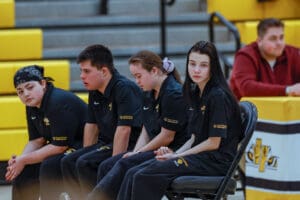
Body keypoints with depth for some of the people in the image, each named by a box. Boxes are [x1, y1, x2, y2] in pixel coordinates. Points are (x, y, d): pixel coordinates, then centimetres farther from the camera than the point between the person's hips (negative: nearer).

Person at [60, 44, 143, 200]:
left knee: (84, 164, -23)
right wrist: (86, 153, 8)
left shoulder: (124, 88, -18)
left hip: (129, 146, -9)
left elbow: (123, 130, -24)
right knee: (68, 163, -4)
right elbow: (91, 125, 16)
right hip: (106, 143, 9)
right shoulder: (95, 92, 8)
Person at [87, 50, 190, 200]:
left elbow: (167, 137, -15)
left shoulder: (174, 94, -15)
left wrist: (138, 153, -8)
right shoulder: (149, 94, 13)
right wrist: (134, 153, -3)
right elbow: (146, 132, 14)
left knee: (125, 165, -25)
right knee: (106, 166, -6)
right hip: (155, 149, 9)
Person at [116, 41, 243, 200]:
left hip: (216, 161, -8)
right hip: (199, 156, 8)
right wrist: (174, 154, -1)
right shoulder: (196, 94, 16)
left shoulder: (218, 97, -11)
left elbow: (214, 142, -13)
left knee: (144, 176, -23)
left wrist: (176, 156, -9)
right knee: (133, 174, -9)